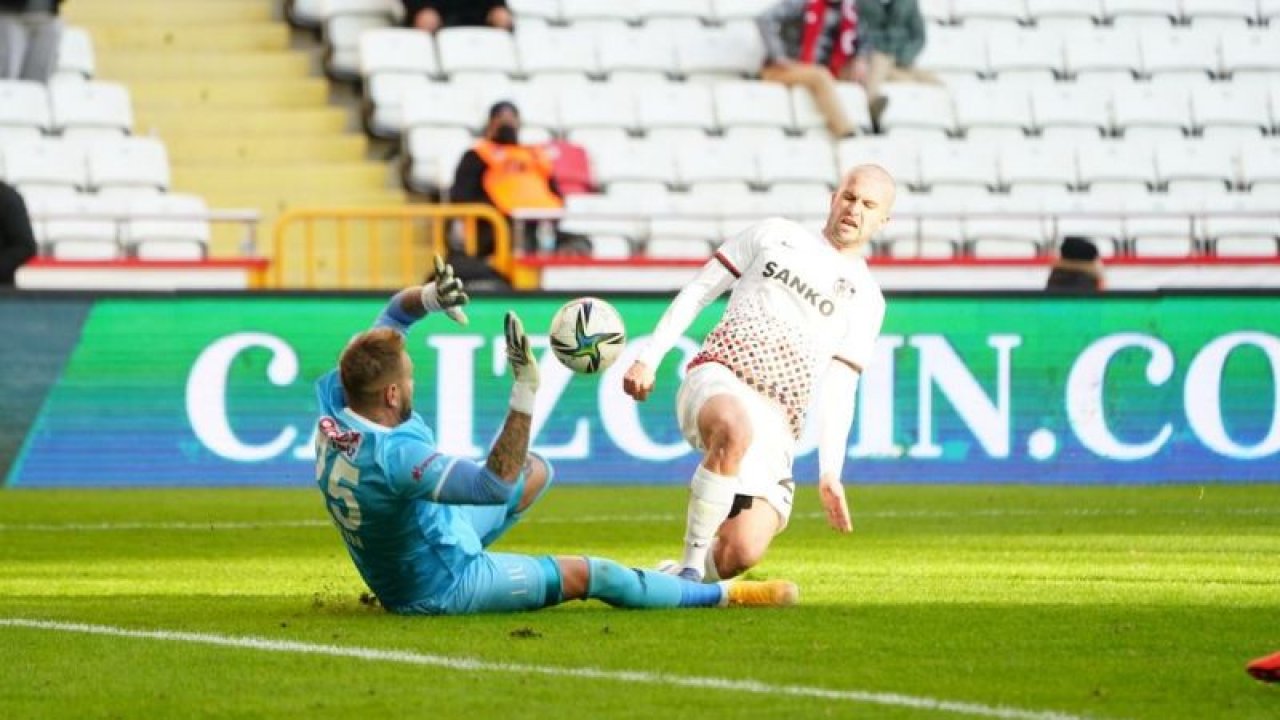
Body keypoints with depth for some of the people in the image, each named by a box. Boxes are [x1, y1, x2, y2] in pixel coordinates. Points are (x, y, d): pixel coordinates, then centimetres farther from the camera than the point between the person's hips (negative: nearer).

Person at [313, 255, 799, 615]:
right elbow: (497, 485, -43)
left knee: (536, 471, 21)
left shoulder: (334, 403, -16)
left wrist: (429, 297, -21)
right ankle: (720, 595, 20)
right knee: (589, 575, 2)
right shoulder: (393, 457, -42)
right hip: (443, 589, -9)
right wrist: (525, 391, -46)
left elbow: (392, 315, 0)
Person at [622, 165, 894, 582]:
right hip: (717, 377, -1)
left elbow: (838, 391, 12)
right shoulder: (776, 235, 16)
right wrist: (649, 359, 7)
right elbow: (698, 292, 17)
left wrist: (830, 474, 1)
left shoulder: (866, 300, 17)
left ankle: (689, 578, 11)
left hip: (775, 422, 1)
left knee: (743, 553, -22)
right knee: (736, 427, -42)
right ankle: (692, 562, -31)